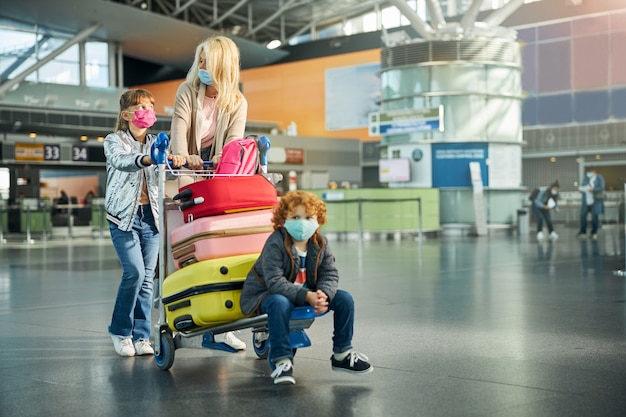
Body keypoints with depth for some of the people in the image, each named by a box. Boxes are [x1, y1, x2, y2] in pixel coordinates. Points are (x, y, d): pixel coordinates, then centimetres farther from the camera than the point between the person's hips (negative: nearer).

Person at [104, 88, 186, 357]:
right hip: (124, 216, -4)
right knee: (134, 272, -14)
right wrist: (146, 159, -44)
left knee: (148, 277, 2)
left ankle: (141, 335, 11)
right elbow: (121, 161, -23)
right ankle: (120, 330, 5)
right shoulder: (114, 141, -1)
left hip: (150, 215, 4)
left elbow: (165, 164, -5)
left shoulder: (156, 143, 13)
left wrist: (175, 161, -30)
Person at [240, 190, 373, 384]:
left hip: (309, 292, 6)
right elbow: (275, 281, -31)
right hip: (266, 294, -6)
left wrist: (323, 294, -32)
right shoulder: (275, 244, -23)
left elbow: (330, 274, -8)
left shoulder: (320, 243, -4)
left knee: (345, 299, -7)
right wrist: (307, 296, -40)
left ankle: (342, 354, 7)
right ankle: (282, 361, -30)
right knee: (279, 303, -41)